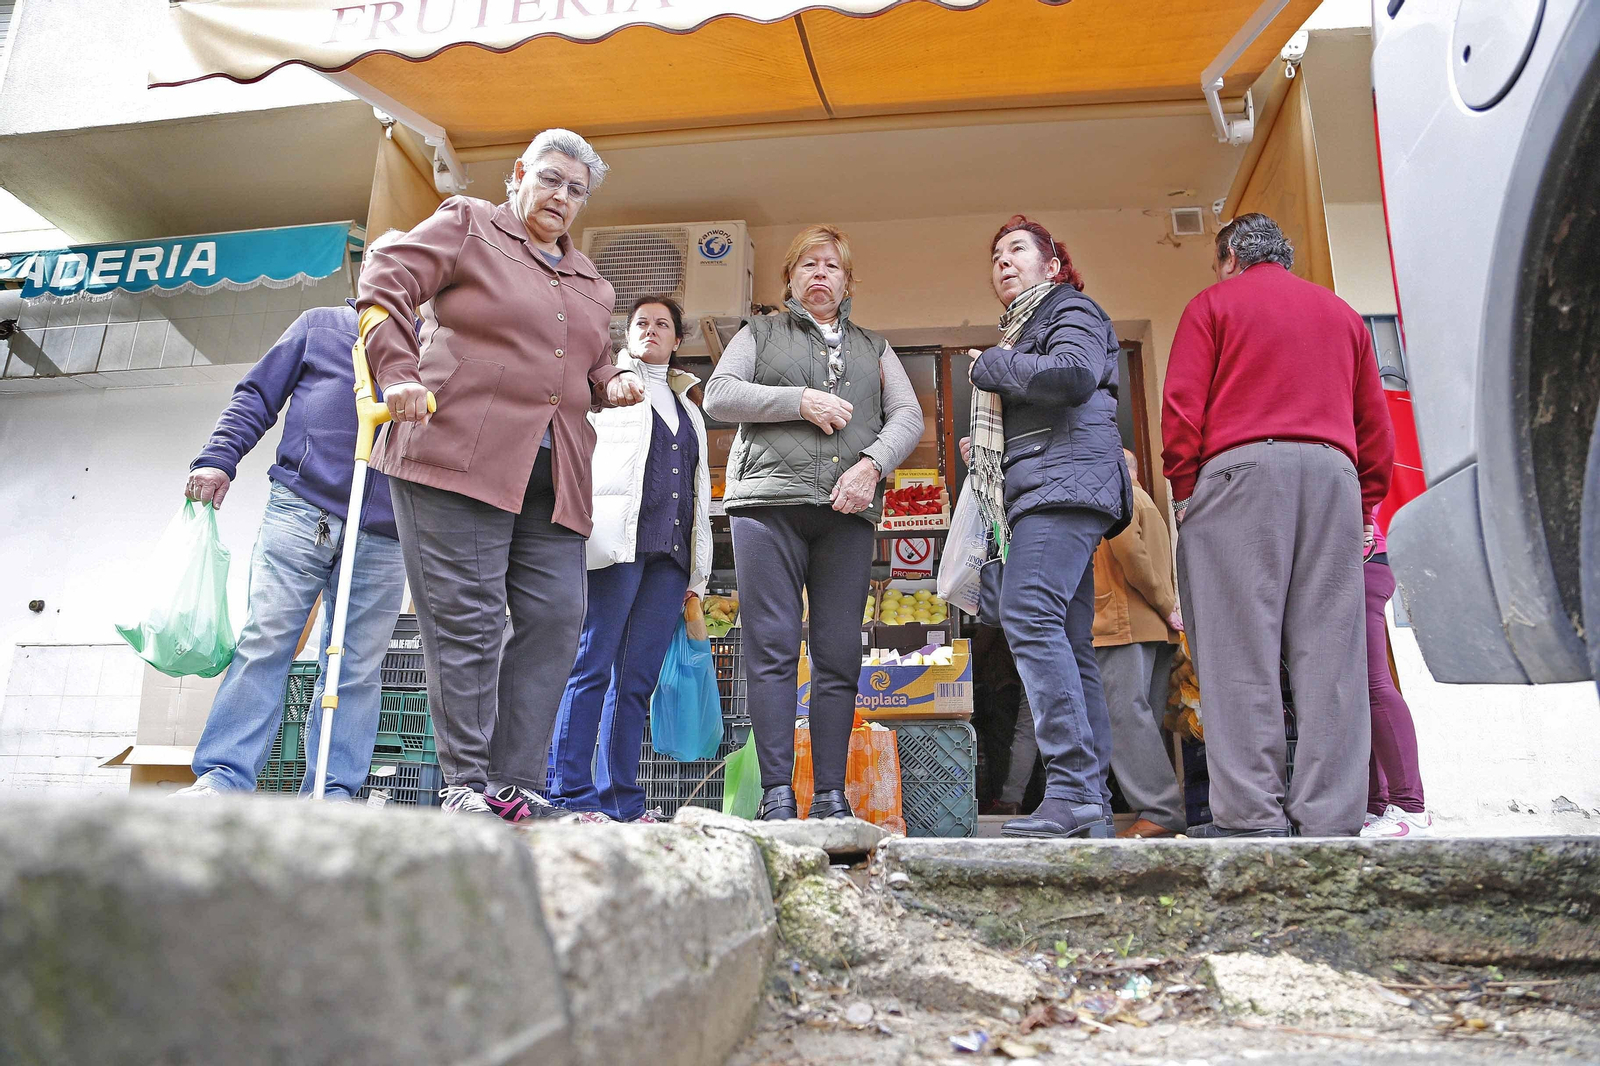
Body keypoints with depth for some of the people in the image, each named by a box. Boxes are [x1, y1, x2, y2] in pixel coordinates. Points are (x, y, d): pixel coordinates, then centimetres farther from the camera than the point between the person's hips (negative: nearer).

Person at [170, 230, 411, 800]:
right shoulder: (319, 325, 18)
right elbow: (256, 396, 13)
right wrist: (218, 458, 0)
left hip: (383, 534, 1)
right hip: (302, 510, -1)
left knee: (358, 664, -2)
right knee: (265, 640, -7)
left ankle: (332, 791, 1)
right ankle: (223, 778, -3)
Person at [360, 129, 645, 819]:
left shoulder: (591, 283, 26)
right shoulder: (467, 225, 10)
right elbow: (382, 288, 1)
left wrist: (613, 383, 11)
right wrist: (399, 374, -11)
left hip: (553, 478, 6)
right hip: (458, 455, -6)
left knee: (556, 620, -2)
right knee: (467, 620, -7)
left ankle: (514, 784, 5)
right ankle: (465, 783, 1)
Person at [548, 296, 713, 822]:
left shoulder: (687, 408, 27)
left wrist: (697, 566, 17)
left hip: (670, 551, 5)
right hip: (617, 540, -4)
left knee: (638, 677, 1)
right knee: (594, 666, -10)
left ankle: (622, 800, 3)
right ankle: (571, 794, -8)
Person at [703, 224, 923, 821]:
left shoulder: (874, 348, 26)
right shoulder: (760, 334, 20)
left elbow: (908, 417, 12)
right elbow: (718, 395, 5)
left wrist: (872, 464, -8)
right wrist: (800, 400, -7)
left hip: (849, 510, 2)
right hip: (768, 501, -2)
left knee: (840, 655, -2)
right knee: (772, 648, -8)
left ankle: (831, 794, 2)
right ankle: (776, 793, -6)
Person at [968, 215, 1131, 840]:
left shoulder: (1071, 310, 6)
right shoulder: (1021, 331, 32)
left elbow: (1073, 374, -17)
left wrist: (991, 365, -5)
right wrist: (988, 449, 20)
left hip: (1065, 483, -10)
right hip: (1039, 497, 10)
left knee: (1029, 615, -25)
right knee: (1068, 647, 2)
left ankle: (1073, 789, -27)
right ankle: (1092, 806, 1)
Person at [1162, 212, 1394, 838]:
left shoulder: (1213, 303, 11)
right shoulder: (1341, 312, 26)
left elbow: (1181, 407, -2)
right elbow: (1376, 424, 21)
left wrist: (1184, 492, 1)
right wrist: (1364, 503, 21)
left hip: (1240, 470, -4)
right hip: (1333, 475, 4)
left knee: (1240, 648, -7)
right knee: (1329, 648, 0)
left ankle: (1252, 817, -11)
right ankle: (1330, 821, -2)